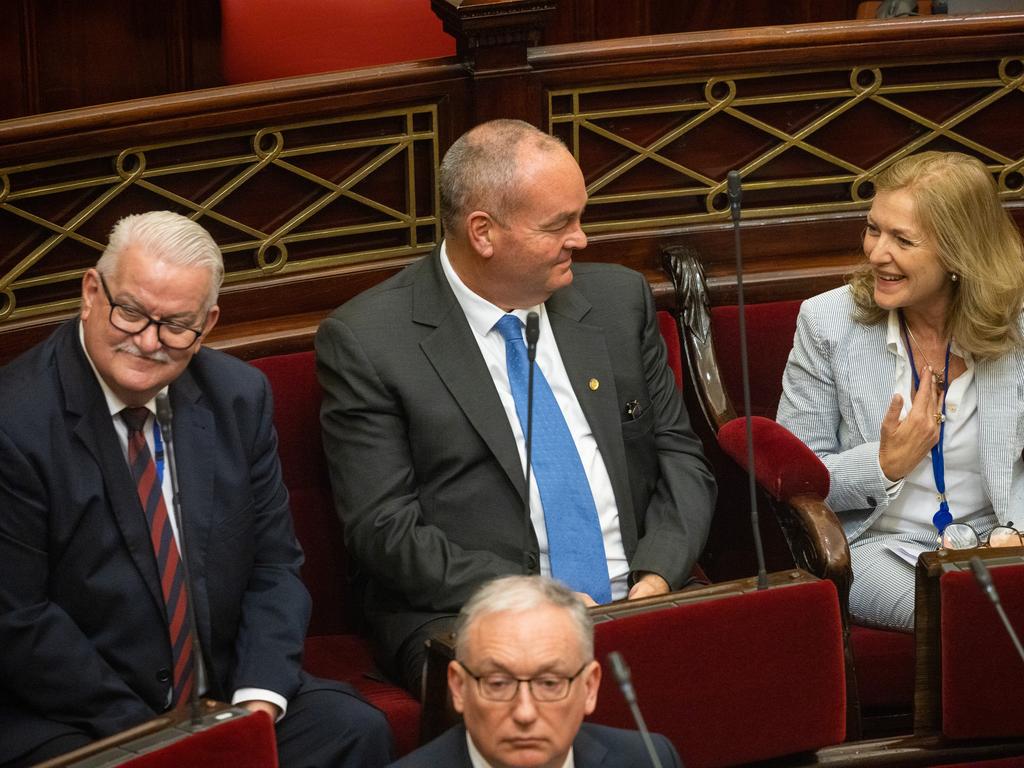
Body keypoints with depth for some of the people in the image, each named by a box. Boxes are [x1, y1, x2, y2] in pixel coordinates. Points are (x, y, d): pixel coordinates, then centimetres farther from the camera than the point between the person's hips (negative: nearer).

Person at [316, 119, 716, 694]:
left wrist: (657, 577, -5)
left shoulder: (620, 298, 12)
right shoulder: (365, 340, -3)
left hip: (644, 602, 5)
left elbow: (680, 456, 15)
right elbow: (384, 529, -7)